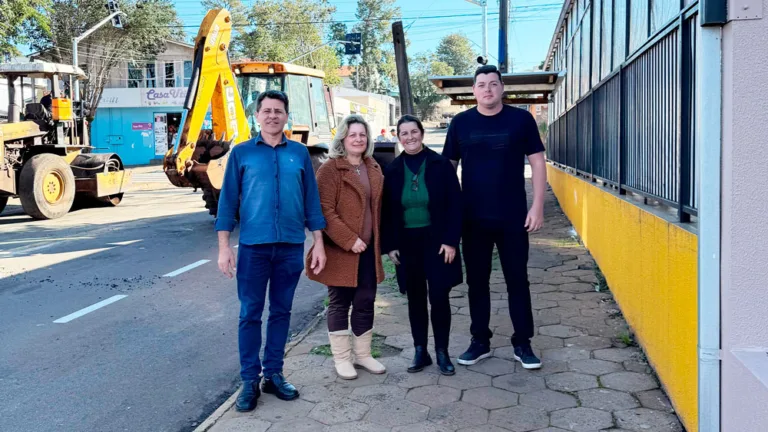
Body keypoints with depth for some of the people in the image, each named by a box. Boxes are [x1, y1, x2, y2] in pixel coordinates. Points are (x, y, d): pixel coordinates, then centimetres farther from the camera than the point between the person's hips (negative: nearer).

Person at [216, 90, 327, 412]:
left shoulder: (300, 153, 7)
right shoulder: (241, 153, 3)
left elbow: (311, 200, 7)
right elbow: (228, 200, 2)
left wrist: (318, 243, 3)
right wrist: (224, 246, -4)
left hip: (291, 246, 2)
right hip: (253, 246, -1)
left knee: (281, 312, 10)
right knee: (250, 314, 2)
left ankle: (274, 375, 22)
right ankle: (250, 380, 13)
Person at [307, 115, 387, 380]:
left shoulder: (374, 168, 12)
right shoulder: (330, 169, -10)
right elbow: (324, 211, -16)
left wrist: (379, 242, 11)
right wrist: (349, 240, -20)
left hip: (368, 249, 6)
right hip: (341, 250, -6)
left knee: (365, 303, 12)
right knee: (340, 304, 5)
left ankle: (363, 354, 25)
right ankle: (341, 358, 16)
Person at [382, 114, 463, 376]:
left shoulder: (441, 164, -4)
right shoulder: (393, 170, 4)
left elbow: (455, 204, -5)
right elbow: (387, 211, 6)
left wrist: (451, 240, -11)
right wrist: (389, 245, 1)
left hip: (436, 241, -3)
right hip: (407, 242, 3)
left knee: (439, 296, 0)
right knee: (415, 298, 10)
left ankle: (442, 352, 14)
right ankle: (420, 351, 20)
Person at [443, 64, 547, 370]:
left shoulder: (521, 119, -1)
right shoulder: (460, 123, 2)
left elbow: (537, 162, 1)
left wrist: (537, 206, -6)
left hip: (513, 217, -1)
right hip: (473, 218, 2)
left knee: (517, 281, 6)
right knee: (476, 281, 10)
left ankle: (522, 343, 18)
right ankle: (480, 341, 22)